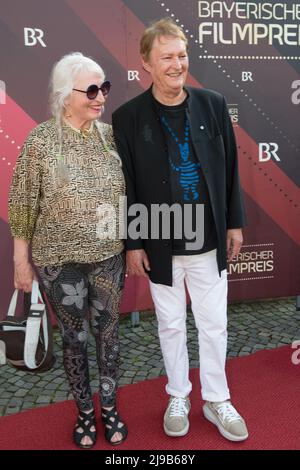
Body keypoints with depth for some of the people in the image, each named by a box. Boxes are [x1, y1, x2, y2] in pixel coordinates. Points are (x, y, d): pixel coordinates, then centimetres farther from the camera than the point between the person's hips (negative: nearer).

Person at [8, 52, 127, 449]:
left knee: (108, 332, 15)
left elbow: (126, 195, 8)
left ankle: (110, 408, 37)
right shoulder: (40, 141, -12)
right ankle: (84, 412, 36)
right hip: (61, 260, -3)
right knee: (75, 337, 13)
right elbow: (23, 205, -6)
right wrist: (21, 260, -3)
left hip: (109, 256, 3)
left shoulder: (110, 135, -1)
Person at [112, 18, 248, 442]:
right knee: (171, 324, 14)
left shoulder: (213, 104, -1)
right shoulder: (128, 117, -7)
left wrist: (235, 223, 5)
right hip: (160, 245, -1)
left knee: (214, 324, 12)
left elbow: (229, 167, 5)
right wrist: (132, 243, -5)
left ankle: (217, 401, 34)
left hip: (209, 240, 2)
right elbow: (125, 184, -4)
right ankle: (178, 398, 37)